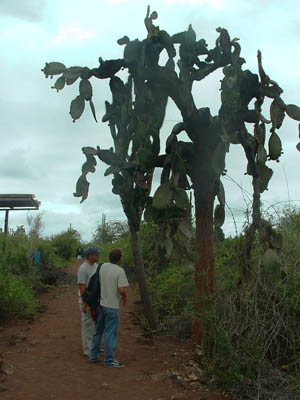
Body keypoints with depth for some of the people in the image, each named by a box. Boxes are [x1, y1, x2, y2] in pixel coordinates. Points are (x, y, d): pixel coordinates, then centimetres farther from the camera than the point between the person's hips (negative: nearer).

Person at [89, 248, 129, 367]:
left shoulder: (103, 266, 1)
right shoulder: (120, 271, -17)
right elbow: (122, 290, -24)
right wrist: (125, 298, -2)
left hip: (100, 303, 6)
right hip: (112, 306, -6)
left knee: (98, 330, 19)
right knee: (110, 333, 1)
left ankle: (94, 355, 27)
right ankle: (109, 360, 7)